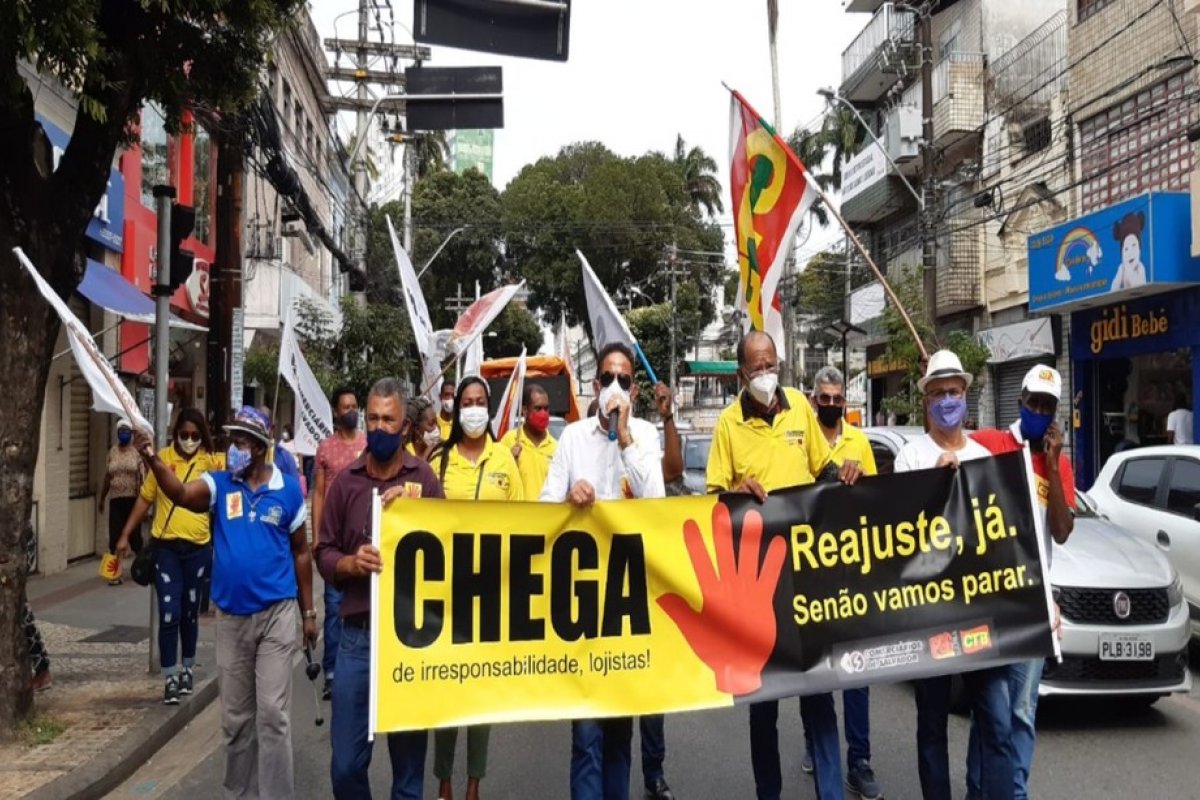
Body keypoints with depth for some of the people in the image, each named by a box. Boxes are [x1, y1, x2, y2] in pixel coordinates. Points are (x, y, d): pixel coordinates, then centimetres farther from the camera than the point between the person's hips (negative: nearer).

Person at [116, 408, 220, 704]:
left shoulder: (211, 462, -1)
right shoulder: (162, 458, -2)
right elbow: (145, 498, 5)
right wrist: (125, 535, 5)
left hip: (199, 547, 1)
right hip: (166, 546, -1)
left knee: (190, 612, 15)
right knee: (169, 614, -4)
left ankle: (187, 668, 32)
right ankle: (170, 678, 8)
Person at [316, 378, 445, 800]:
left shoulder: (425, 478, 0)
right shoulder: (345, 480, 4)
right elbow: (324, 553, 6)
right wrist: (351, 563, -14)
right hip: (357, 635, 1)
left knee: (409, 760, 12)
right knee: (346, 765, 7)